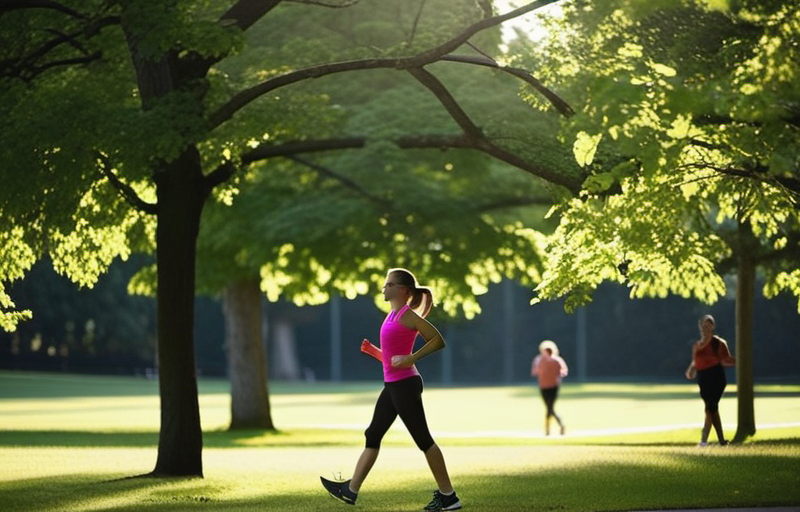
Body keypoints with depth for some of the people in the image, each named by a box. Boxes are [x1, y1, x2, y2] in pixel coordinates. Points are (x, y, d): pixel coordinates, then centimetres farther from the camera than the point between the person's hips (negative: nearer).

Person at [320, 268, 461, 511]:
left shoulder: (407, 316, -10)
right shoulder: (393, 317, 17)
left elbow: (438, 341, -17)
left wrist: (410, 359, -21)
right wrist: (371, 350, 7)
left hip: (405, 385, -10)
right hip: (392, 385, 10)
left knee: (423, 439, -5)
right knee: (372, 436, 10)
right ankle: (351, 490, 13)